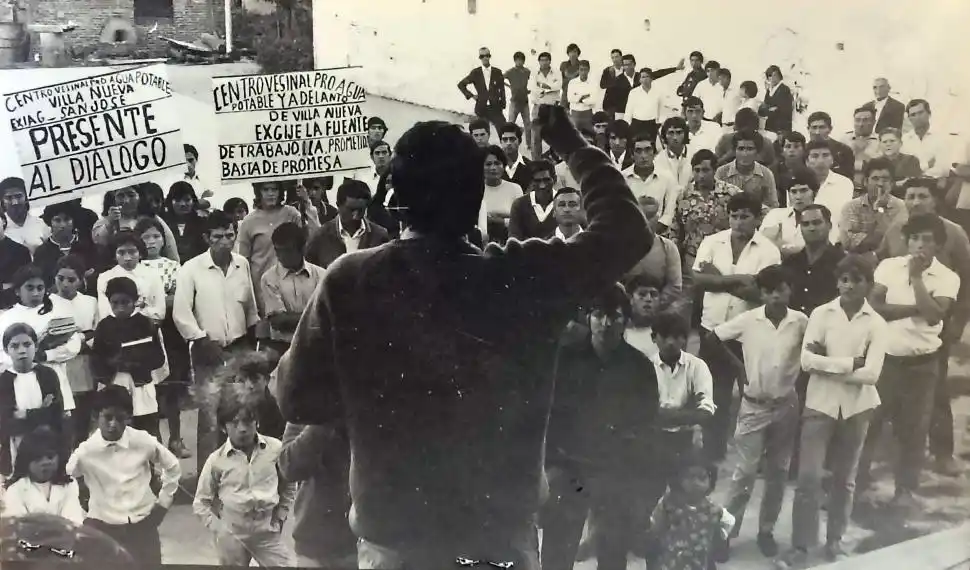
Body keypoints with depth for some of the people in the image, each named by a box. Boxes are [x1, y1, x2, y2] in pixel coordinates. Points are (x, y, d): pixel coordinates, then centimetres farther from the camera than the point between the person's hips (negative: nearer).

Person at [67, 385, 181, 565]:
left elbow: (173, 467, 9)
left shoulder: (144, 443, -8)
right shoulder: (85, 451, -10)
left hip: (143, 525, 1)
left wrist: (163, 504, 7)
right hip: (103, 527, -1)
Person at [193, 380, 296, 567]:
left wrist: (279, 518, 4)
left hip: (267, 532, 0)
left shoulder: (275, 449, -8)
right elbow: (201, 502, 3)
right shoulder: (216, 460, -8)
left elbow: (288, 486, 8)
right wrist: (218, 528, -5)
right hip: (232, 535, 0)